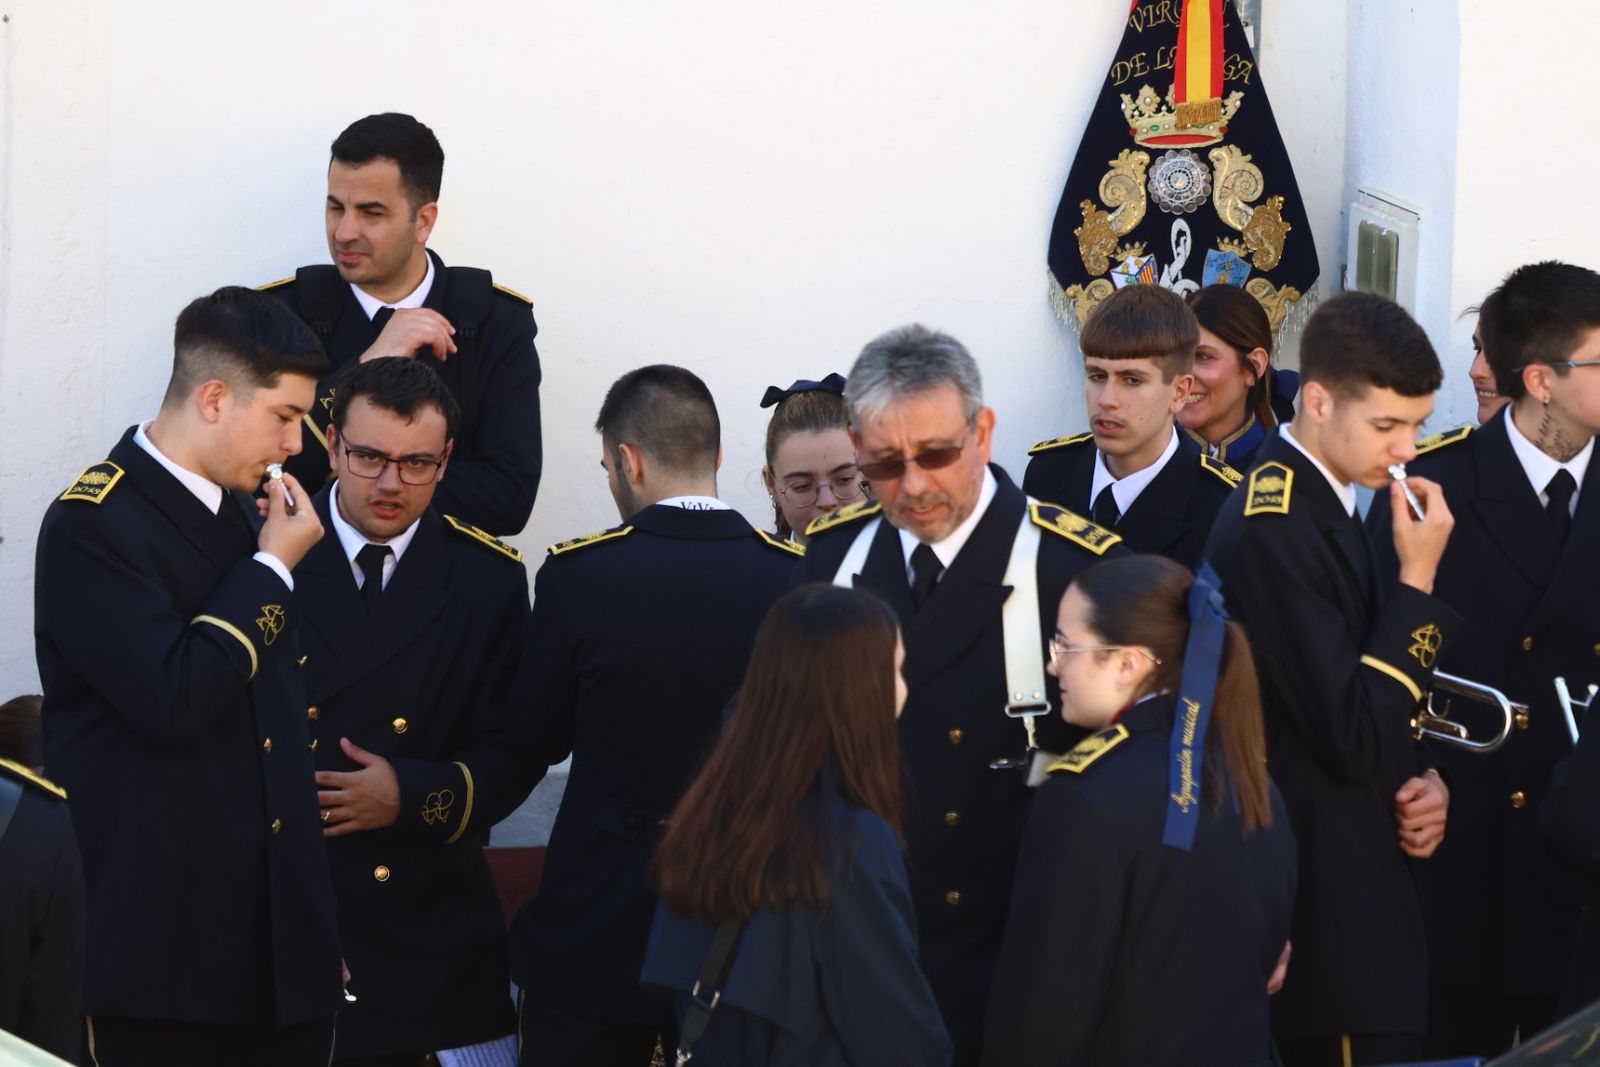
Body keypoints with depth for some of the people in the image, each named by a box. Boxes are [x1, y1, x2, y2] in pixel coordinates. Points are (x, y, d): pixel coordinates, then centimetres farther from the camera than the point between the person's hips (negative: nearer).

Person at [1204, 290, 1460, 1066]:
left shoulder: (1317, 505, 10)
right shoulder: (1275, 529, -20)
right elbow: (1354, 738, -21)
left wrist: (1418, 780, 3)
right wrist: (1418, 580, -18)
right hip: (1327, 906, -10)